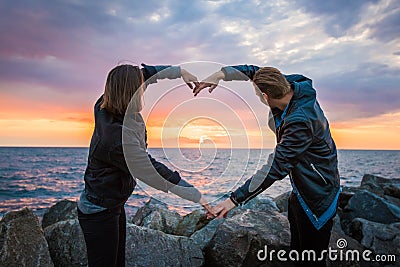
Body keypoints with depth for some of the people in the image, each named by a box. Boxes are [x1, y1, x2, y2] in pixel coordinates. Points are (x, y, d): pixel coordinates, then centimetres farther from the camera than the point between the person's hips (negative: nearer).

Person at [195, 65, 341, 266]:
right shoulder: (292, 85, -8)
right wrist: (221, 74, -11)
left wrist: (236, 199, -31)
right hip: (300, 191, 9)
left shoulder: (301, 121, -34)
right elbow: (252, 71, 4)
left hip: (316, 198, -9)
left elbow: (276, 168, -34)